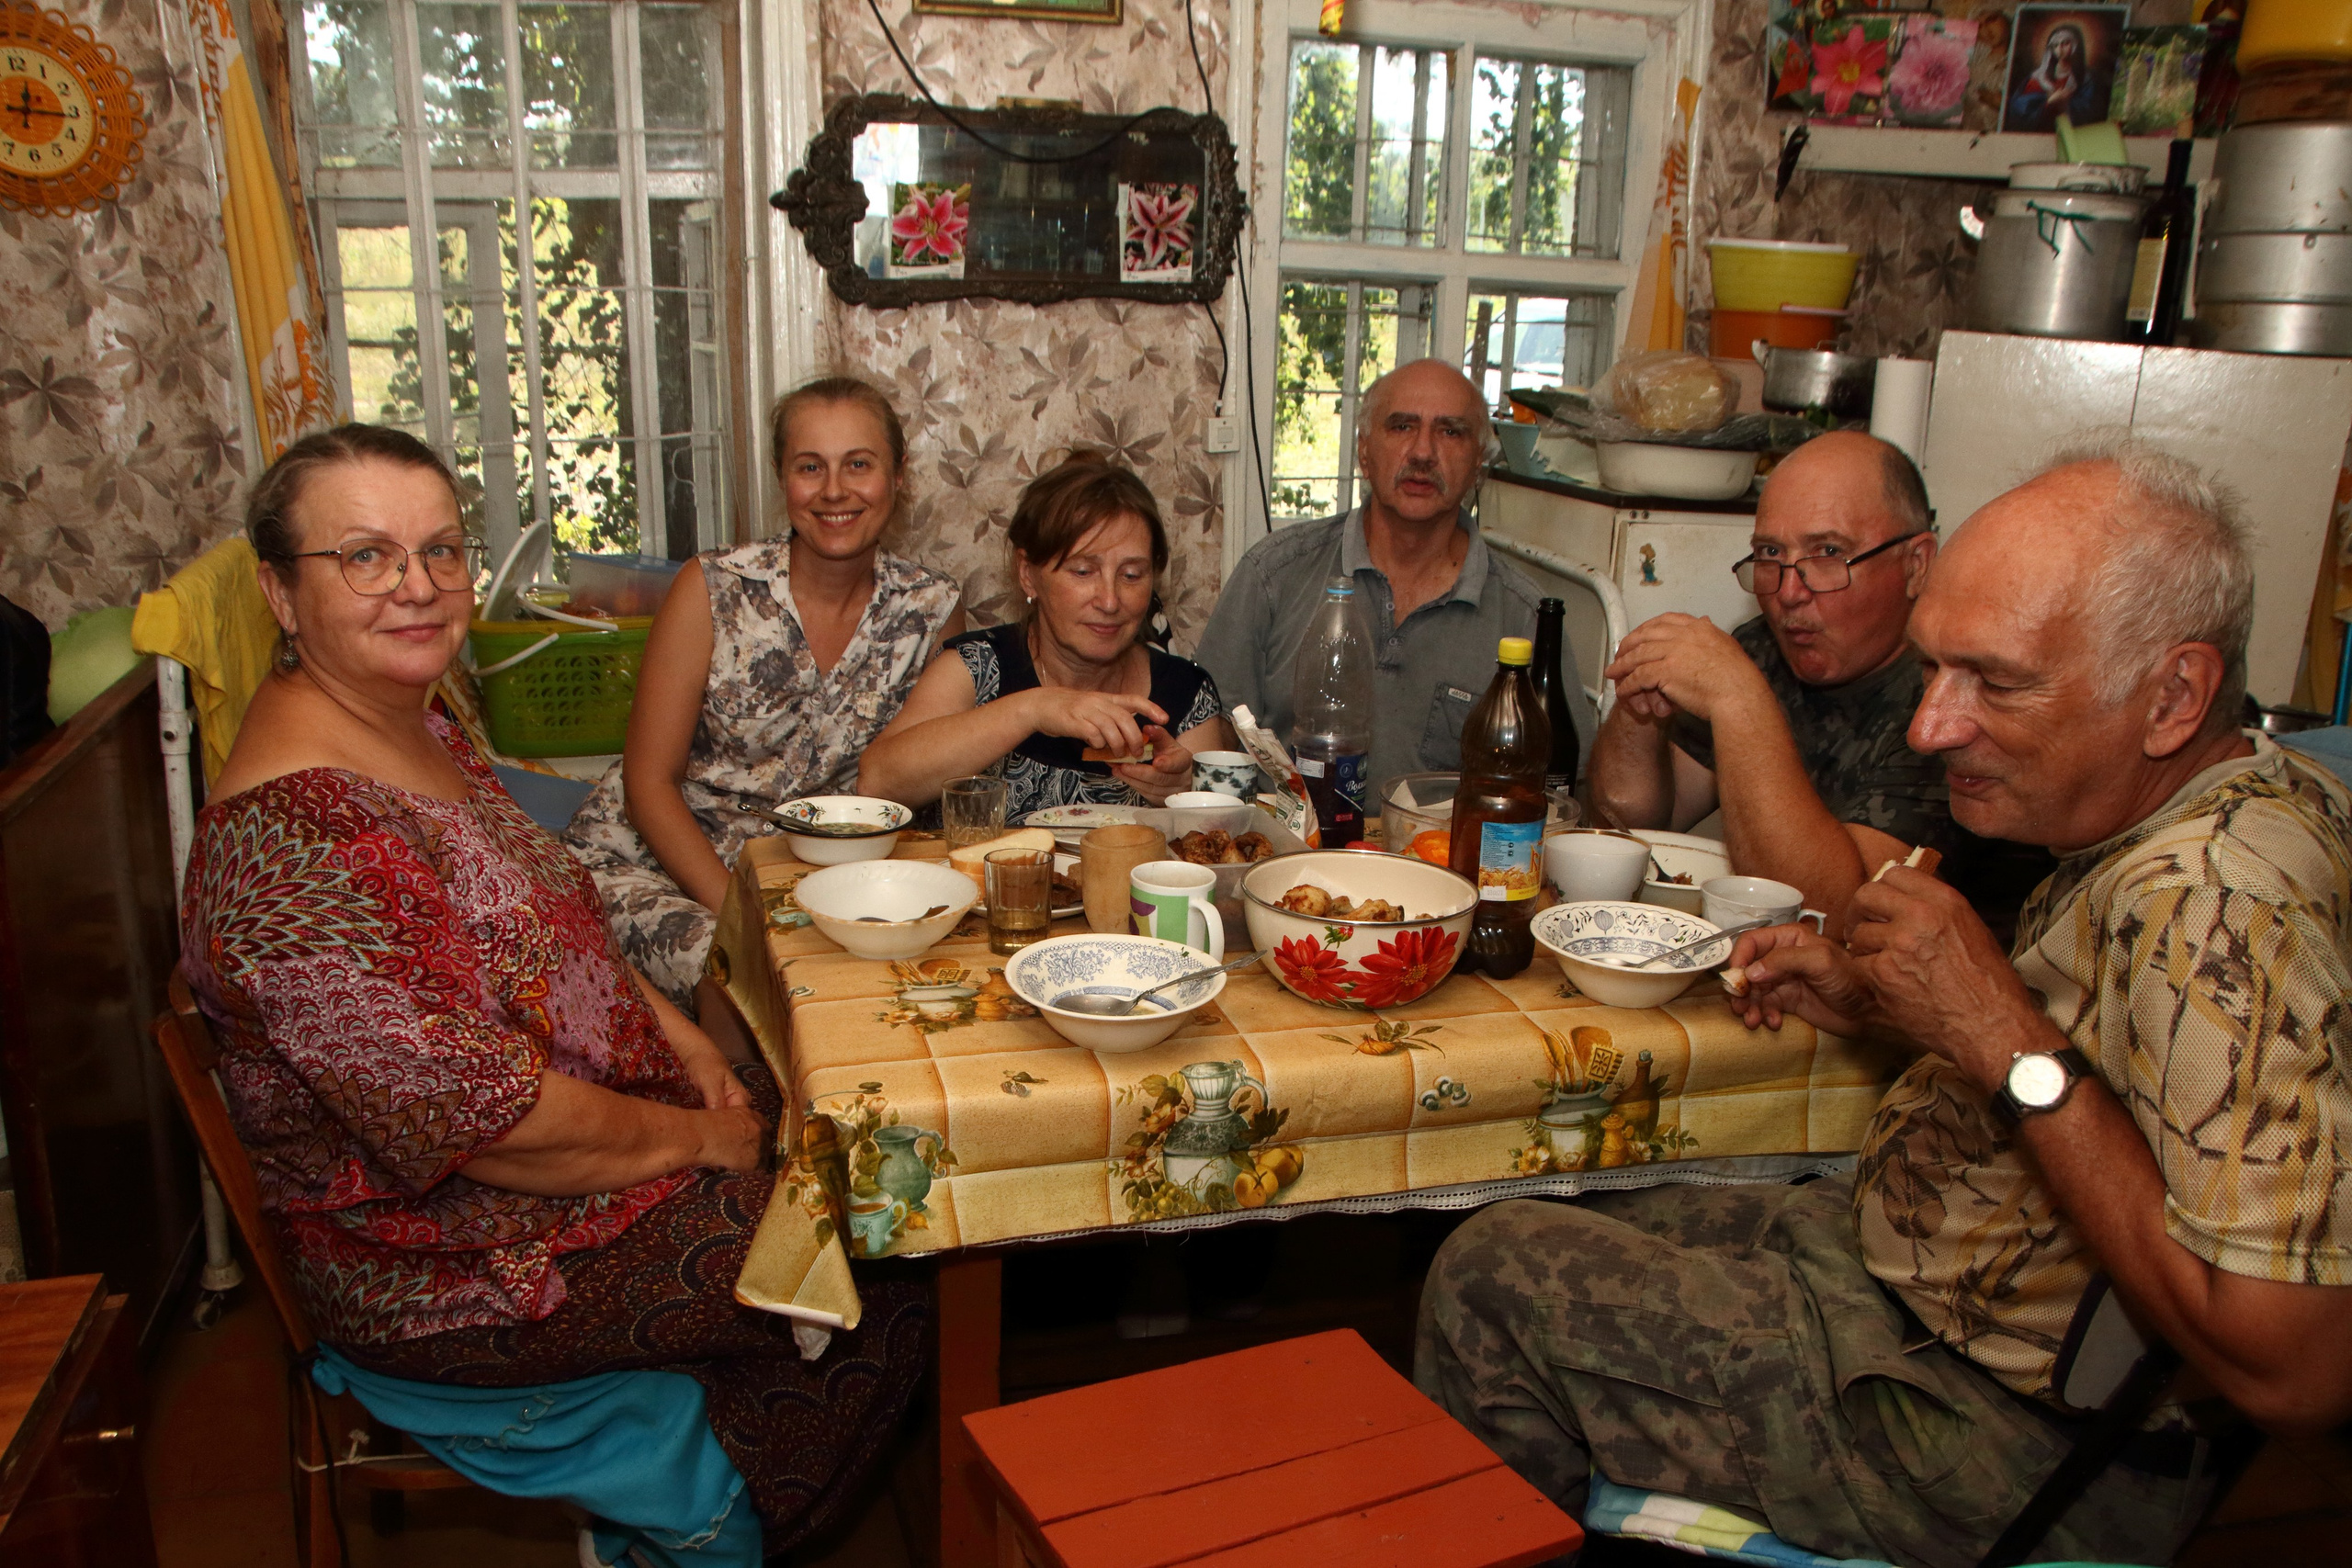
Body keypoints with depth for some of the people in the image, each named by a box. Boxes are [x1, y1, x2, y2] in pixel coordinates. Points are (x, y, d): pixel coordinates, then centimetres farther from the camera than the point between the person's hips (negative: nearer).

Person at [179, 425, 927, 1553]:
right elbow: (490, 1126, -30)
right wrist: (694, 1139, -15)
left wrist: (676, 1035, 2)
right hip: (462, 1280, -9)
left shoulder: (415, 730, 1)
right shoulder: (296, 839, -31)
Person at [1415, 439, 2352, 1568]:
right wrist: (1880, 1004, 0)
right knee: (1581, 1237, 19)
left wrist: (2005, 1039, -32)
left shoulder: (2213, 899, -32)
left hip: (2000, 1438, -9)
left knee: (1492, 1277, -6)